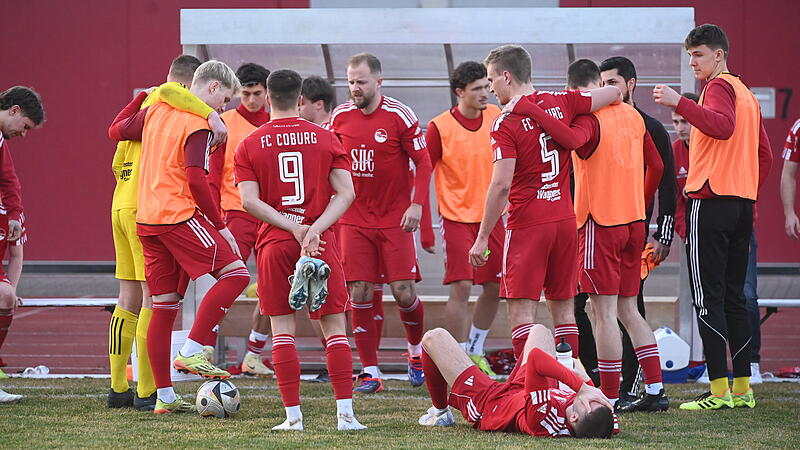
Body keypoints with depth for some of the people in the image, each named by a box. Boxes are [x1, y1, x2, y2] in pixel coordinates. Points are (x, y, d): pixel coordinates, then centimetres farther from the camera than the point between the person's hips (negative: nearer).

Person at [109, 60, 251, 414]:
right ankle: (192, 352, -15)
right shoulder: (198, 124, -8)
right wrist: (220, 226, -9)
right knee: (234, 272, -8)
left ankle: (164, 396, 10)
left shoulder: (155, 111, 14)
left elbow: (116, 130, 28)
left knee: (164, 307, 9)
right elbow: (196, 179, -17)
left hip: (145, 219, 8)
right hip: (179, 215, -8)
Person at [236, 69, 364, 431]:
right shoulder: (325, 138, 4)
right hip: (321, 243, 1)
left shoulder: (249, 145, 2)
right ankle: (345, 413, -2)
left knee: (282, 330, 3)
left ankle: (293, 416, -1)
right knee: (334, 327, 5)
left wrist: (293, 227, -9)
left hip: (274, 243, -1)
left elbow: (250, 201, -7)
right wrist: (315, 230, -11)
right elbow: (346, 193, -4)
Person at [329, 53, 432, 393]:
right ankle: (370, 372, 1)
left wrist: (417, 204, -14)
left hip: (395, 219, -3)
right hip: (355, 221, 3)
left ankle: (417, 351, 24)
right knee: (359, 294, -5)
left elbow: (423, 162, -4)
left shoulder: (399, 116, -8)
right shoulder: (340, 117, 3)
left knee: (403, 292, -5)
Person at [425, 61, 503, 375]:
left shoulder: (496, 117, 2)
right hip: (457, 217, -5)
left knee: (495, 287, 8)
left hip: (491, 217, 5)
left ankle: (475, 351, 27)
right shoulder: (440, 127, -10)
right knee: (461, 287, -13)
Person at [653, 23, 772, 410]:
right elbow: (764, 154, 22)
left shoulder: (719, 86, -7)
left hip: (711, 200, -9)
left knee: (708, 297, -8)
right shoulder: (747, 94, 21)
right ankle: (742, 388, 10)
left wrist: (679, 103, -29)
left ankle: (719, 390, -11)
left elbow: (722, 125, -27)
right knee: (733, 297, 11)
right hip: (742, 204, 9)